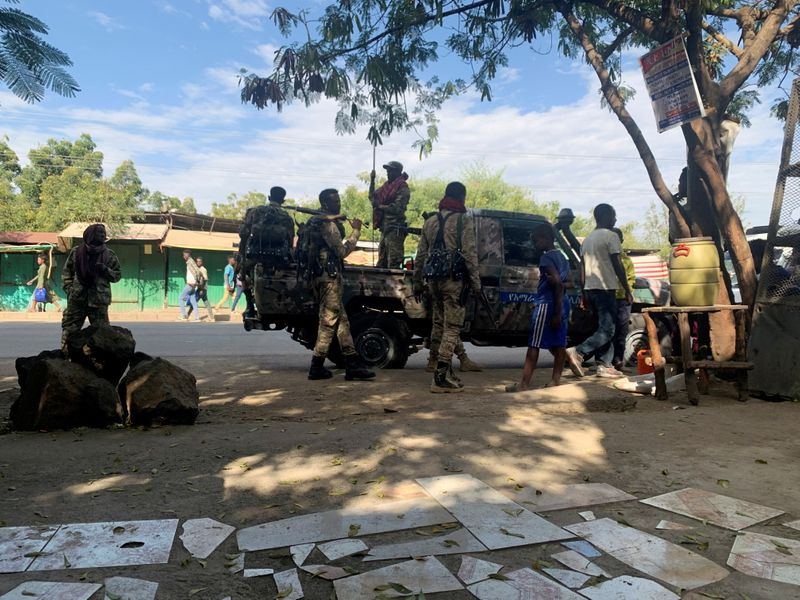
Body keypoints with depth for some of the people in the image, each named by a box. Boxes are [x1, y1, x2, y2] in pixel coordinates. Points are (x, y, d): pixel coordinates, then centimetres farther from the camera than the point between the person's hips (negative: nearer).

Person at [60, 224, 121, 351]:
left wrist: (105, 270, -16)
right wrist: (68, 288, 1)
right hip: (77, 298, 2)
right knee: (69, 328, 8)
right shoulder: (76, 252, 3)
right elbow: (66, 271, 12)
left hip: (99, 301, -2)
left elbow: (117, 275, 2)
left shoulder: (109, 255, -1)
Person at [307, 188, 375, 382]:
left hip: (320, 276, 10)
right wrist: (356, 232, -6)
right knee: (329, 321, -5)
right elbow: (342, 251, -13)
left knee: (341, 320, 8)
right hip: (329, 277, -10)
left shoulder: (316, 223, 19)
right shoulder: (329, 225, -12)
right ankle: (317, 367, 0)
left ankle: (352, 364, 9)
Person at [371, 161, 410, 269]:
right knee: (381, 263, 15)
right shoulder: (387, 186, 16)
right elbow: (373, 197, 19)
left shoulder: (403, 188, -9)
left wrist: (380, 206, -11)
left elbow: (397, 208, -18)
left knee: (393, 264, -8)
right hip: (384, 227, 9)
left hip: (395, 229, -9)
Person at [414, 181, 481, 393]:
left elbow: (421, 255, 16)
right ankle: (440, 376, -9)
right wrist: (475, 281, -6)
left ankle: (446, 371, 20)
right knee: (452, 328, -4)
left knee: (442, 325, 16)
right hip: (454, 279, -6)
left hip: (434, 279, 6)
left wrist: (417, 282, 21)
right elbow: (470, 253, -9)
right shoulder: (463, 220, -2)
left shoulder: (430, 221, 16)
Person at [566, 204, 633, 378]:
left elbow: (582, 268, 17)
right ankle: (577, 352, -21)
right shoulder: (610, 236, -6)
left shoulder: (588, 238, 18)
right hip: (605, 288, -8)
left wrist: (584, 293, 19)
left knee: (604, 327, 13)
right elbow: (618, 266, -12)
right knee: (607, 330, -7)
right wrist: (628, 291, -7)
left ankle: (604, 365, 9)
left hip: (590, 289, 8)